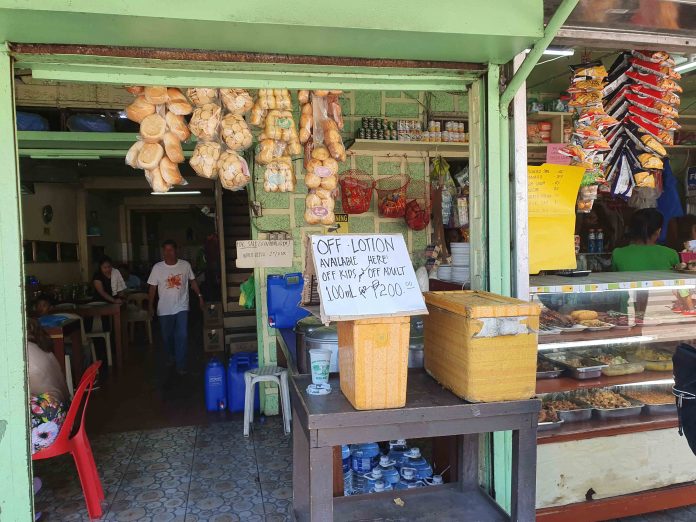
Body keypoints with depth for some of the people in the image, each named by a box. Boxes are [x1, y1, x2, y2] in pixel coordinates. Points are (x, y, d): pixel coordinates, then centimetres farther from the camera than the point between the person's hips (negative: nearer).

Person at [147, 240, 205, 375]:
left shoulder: (185, 265, -5)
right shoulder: (157, 268, -7)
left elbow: (192, 281, 8)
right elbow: (153, 287, -1)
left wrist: (200, 296, 4)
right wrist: (150, 306, -2)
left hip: (182, 308, -1)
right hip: (164, 309, 1)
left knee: (182, 336, -7)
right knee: (167, 336, 15)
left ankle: (180, 365, 3)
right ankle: (170, 357, 41)